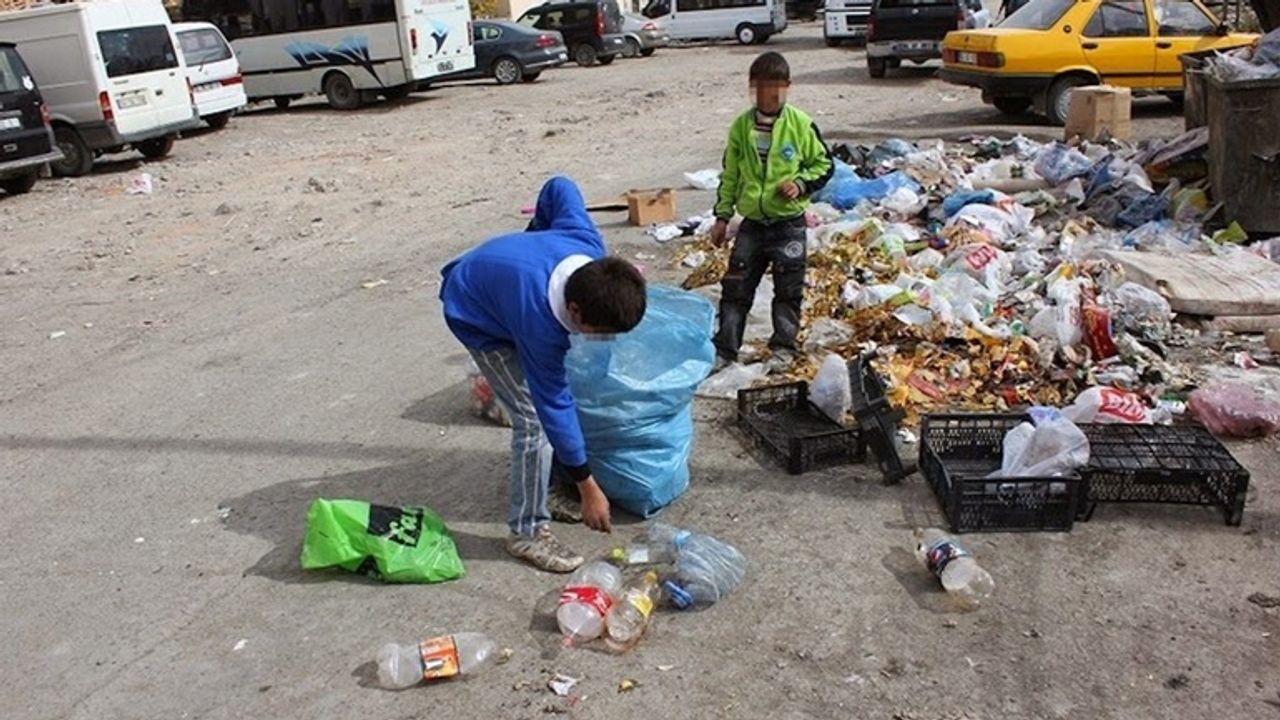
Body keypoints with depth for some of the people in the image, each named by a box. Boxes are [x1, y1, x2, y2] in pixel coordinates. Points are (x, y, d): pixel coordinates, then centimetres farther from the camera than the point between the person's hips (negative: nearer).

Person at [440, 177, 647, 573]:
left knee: (545, 389, 9)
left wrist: (538, 230, 11)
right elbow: (555, 406, -32)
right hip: (475, 317, -8)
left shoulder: (588, 246, -27)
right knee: (534, 415, -14)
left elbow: (560, 188, -8)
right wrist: (589, 490, -24)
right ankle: (527, 532, -2)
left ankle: (545, 487, 27)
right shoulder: (540, 323, -41)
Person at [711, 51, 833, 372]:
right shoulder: (741, 126, 2)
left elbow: (824, 164, 4)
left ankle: (783, 346, 21)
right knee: (736, 287, 4)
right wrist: (722, 216, 9)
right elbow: (730, 175, 10)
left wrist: (801, 184, -14)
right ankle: (725, 349, 14)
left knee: (788, 289, 6)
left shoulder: (800, 123, -6)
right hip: (751, 224, 2)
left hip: (789, 224, -2)